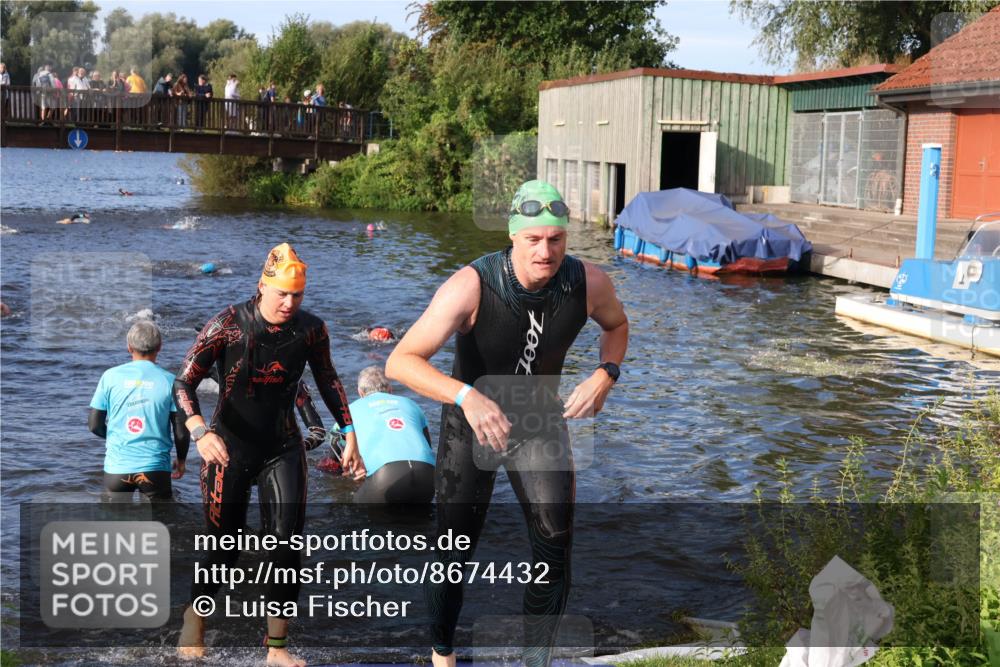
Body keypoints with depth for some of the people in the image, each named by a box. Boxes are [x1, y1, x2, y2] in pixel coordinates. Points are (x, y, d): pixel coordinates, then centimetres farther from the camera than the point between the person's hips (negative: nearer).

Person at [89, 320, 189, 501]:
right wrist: (181, 460, 15)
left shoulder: (110, 376, -1)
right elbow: (181, 431, -4)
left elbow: (95, 425, 2)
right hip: (155, 468, -2)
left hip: (117, 467, 2)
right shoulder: (169, 381, -4)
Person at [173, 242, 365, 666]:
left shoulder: (310, 329, -6)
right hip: (230, 449, -2)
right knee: (224, 547, 2)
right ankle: (194, 619, 31)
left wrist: (350, 436, 6)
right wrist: (200, 432, -32)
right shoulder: (227, 325, -16)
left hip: (283, 450, 3)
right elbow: (183, 383, -15)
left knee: (286, 543, -7)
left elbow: (328, 381, 10)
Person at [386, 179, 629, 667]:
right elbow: (400, 362, -37)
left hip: (541, 423, 3)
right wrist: (467, 395, -53)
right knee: (454, 556, 8)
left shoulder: (588, 283, -19)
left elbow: (616, 324, 6)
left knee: (554, 548, -6)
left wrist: (605, 375, -14)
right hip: (471, 425, -2)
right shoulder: (472, 286, -33)